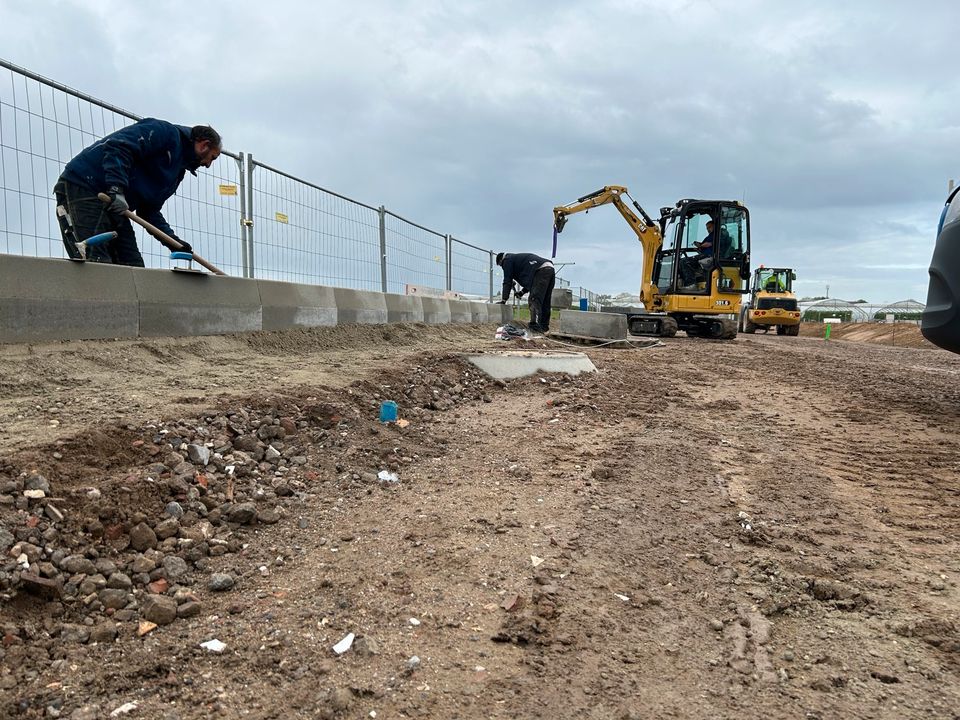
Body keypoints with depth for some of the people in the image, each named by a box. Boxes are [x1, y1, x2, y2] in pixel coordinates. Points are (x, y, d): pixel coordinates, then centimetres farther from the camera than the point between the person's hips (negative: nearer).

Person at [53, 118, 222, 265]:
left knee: (133, 266, 2)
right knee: (96, 262, -19)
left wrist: (171, 239, 5)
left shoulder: (177, 171, 22)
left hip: (113, 206, 10)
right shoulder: (167, 132, -5)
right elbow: (118, 145, -19)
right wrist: (117, 187, -29)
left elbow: (149, 210, 19)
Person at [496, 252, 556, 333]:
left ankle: (535, 326, -19)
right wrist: (522, 291, 31)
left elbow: (507, 281, 5)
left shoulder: (507, 260, 10)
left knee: (534, 300, -11)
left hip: (541, 270, -9)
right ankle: (544, 326, 19)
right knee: (544, 301, 14)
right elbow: (529, 279, 36)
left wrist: (503, 299, 8)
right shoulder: (516, 257, 36)